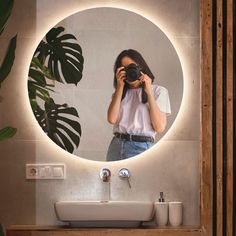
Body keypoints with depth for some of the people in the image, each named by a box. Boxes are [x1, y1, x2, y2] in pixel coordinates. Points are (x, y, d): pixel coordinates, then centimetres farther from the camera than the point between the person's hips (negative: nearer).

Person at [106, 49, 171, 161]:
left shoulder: (158, 91, 8)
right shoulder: (120, 92, 18)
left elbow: (159, 127, -5)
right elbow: (112, 119, -1)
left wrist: (149, 92, -4)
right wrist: (120, 87, 2)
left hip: (141, 148, -3)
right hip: (116, 146, 3)